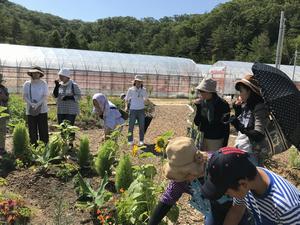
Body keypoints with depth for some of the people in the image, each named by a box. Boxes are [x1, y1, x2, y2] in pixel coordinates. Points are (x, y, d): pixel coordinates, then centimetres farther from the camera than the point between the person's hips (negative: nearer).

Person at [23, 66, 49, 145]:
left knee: (43, 130, -2)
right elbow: (24, 96, 1)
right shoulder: (27, 84, 6)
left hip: (42, 110, -2)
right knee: (32, 130, 5)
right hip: (30, 110, 2)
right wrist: (31, 104, -16)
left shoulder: (44, 84, 0)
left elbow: (45, 96, -6)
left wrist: (37, 104, -21)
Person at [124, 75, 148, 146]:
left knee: (141, 126, 7)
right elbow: (126, 99, 7)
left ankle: (141, 140, 18)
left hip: (141, 110, 2)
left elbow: (146, 98, 19)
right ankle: (130, 141, 12)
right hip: (133, 110, -2)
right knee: (131, 126, 1)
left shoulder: (143, 90, 2)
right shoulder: (130, 90, -5)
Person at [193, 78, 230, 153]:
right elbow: (197, 122, 3)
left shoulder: (222, 104, -12)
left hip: (216, 140, -5)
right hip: (202, 138, 5)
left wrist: (224, 144, -10)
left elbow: (226, 126, -9)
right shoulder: (201, 103, 2)